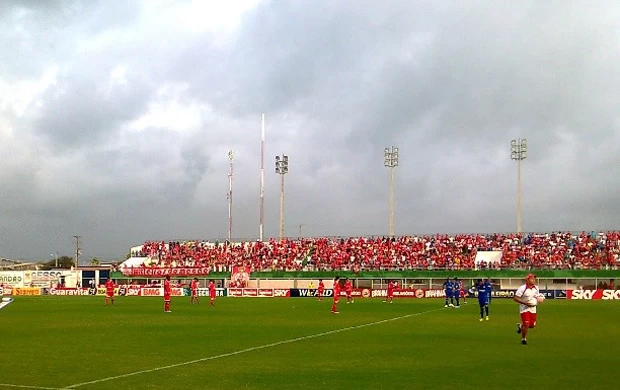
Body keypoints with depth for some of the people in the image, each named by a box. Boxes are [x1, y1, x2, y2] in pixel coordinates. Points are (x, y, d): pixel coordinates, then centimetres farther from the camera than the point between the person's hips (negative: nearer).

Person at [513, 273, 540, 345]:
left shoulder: (536, 288, 3)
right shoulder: (522, 288, -18)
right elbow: (515, 298, -18)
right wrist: (526, 303, -25)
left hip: (533, 309, 6)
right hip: (524, 309, -6)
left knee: (532, 325, 6)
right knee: (526, 324, -13)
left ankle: (520, 326, 38)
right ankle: (523, 339, 11)